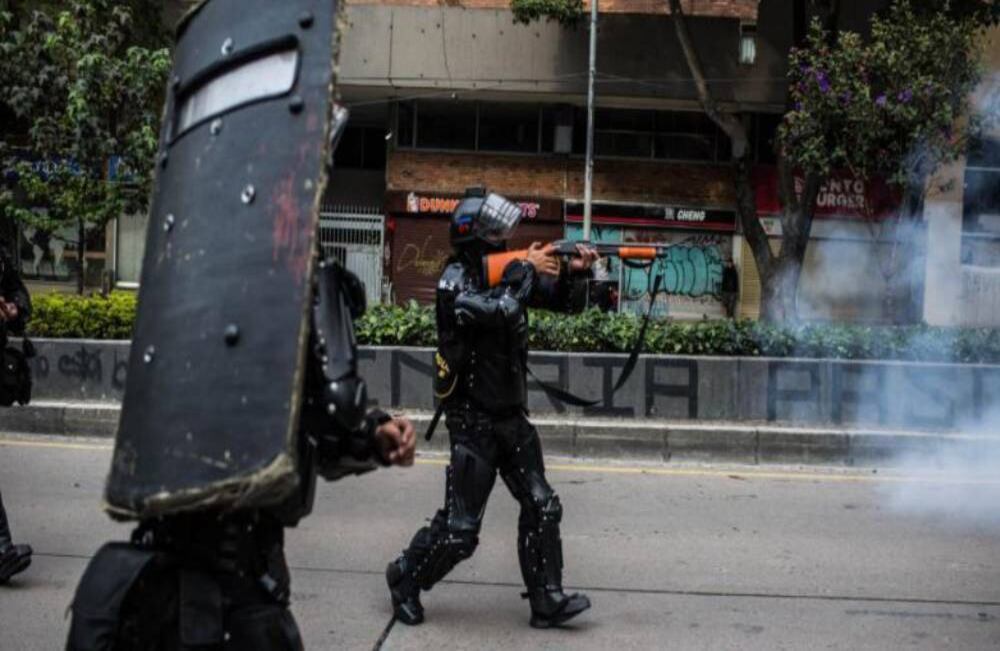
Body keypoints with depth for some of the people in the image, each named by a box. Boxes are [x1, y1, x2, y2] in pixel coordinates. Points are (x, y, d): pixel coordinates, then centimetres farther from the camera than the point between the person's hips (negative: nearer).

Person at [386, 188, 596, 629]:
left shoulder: (508, 271, 6)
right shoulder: (456, 278, -15)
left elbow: (563, 300, 8)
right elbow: (498, 312, -32)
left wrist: (574, 272, -13)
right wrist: (526, 269, -21)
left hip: (512, 416, 7)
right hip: (474, 420, -7)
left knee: (542, 507, 4)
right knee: (459, 527, -3)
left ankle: (547, 601, 10)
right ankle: (405, 580, 19)